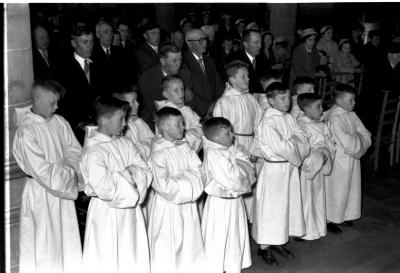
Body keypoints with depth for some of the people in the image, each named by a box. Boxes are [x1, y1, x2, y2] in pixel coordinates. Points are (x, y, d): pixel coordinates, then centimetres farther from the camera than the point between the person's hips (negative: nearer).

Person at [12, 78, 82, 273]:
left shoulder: (59, 122, 0)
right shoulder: (26, 131, -19)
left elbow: (75, 150, 4)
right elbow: (42, 171, -21)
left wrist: (69, 169, -15)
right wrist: (70, 173, -12)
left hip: (63, 189, 6)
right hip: (41, 193, -6)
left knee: (67, 240, 15)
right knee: (44, 244, 5)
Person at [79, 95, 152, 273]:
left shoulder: (126, 144, 4)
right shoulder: (93, 153, -20)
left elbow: (147, 173, 2)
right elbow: (105, 189, -28)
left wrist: (131, 172, -17)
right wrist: (127, 176, -14)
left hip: (131, 212, 7)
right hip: (107, 214, -7)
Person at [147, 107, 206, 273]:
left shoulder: (185, 148, 3)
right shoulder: (158, 155, -18)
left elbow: (199, 173, 1)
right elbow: (164, 186, -24)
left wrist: (180, 178, -15)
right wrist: (188, 180, -14)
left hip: (188, 206, 7)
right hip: (168, 208, -7)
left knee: (190, 245, 17)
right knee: (167, 247, 5)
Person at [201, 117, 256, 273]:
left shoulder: (231, 150, 6)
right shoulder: (212, 154, -22)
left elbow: (248, 166, 2)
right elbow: (230, 177, -27)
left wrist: (237, 166, -16)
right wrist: (239, 166, -11)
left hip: (235, 200, 9)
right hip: (220, 203, -9)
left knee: (236, 237, 20)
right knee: (217, 242, 4)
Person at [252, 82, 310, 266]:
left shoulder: (288, 118, 8)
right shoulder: (268, 121, -17)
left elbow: (302, 138, 3)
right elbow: (279, 147, -24)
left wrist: (291, 143, -15)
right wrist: (295, 144, -9)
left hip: (291, 166, 8)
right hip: (274, 168, -8)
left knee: (289, 205, 15)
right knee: (270, 207, 2)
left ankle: (278, 242, 31)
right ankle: (264, 247, 16)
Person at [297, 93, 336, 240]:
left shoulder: (322, 126, 9)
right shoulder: (301, 125, -17)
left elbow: (330, 144, 9)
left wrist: (326, 154, -11)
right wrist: (318, 158, -19)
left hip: (319, 167, 8)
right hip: (305, 168, -7)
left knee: (318, 198, 16)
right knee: (305, 199, 1)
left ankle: (317, 227, 29)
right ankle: (303, 231, 14)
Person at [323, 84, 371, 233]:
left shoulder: (352, 115, 5)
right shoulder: (335, 118, -22)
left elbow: (366, 135, 5)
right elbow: (347, 143, -27)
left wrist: (356, 139, -15)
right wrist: (359, 139, -9)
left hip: (353, 158, 8)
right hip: (339, 160, -8)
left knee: (352, 188, 17)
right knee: (337, 190, 4)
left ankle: (344, 216, 34)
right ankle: (331, 220, 20)